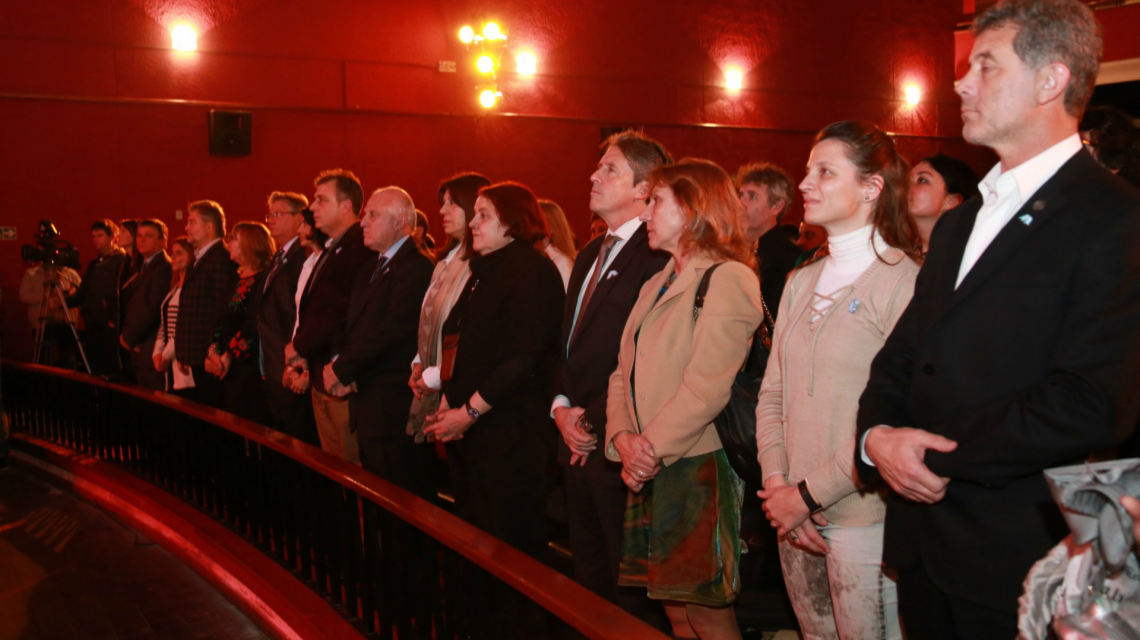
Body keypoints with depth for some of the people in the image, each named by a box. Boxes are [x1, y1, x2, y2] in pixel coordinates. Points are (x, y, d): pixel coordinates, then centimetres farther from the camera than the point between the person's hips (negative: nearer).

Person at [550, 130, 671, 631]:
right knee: (589, 580, 20)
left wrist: (598, 424, -15)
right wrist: (561, 406, 4)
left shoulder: (656, 256, -15)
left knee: (632, 590, 4)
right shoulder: (590, 254, 16)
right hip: (577, 444, 9)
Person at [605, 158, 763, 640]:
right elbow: (624, 372, 12)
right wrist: (623, 437, -4)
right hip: (650, 472, 8)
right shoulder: (656, 285, 18)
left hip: (697, 468, -8)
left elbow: (707, 385, -20)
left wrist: (652, 448, -16)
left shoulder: (728, 279, -10)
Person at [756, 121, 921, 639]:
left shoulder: (903, 281, -11)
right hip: (795, 519, 6)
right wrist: (777, 485, -4)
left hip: (864, 518, -6)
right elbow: (772, 396, 10)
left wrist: (810, 493, -13)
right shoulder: (801, 284, 11)